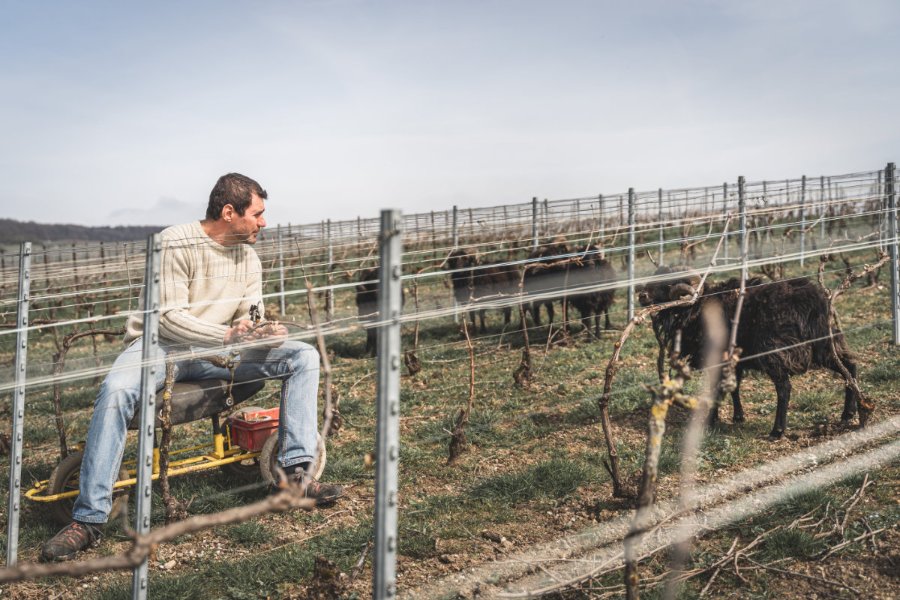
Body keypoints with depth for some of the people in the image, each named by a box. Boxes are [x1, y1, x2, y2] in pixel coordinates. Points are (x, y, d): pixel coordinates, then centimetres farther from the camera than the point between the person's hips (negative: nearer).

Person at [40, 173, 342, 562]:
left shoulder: (248, 257, 7)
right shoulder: (175, 243, -14)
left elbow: (250, 316, 6)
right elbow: (169, 317, -19)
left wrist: (252, 329, -19)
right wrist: (229, 334, -30)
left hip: (217, 352, 5)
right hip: (160, 344, -5)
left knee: (304, 356, -10)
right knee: (116, 390, -37)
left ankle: (296, 471, -13)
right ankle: (88, 519, -24)